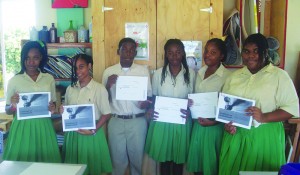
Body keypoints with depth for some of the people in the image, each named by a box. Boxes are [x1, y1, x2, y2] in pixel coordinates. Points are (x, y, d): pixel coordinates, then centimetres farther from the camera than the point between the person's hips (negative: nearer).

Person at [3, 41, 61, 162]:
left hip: (44, 127, 2)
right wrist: (13, 105, -17)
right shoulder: (14, 80, -1)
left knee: (46, 162, 7)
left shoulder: (49, 79, 4)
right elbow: (7, 111, 4)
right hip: (22, 128, -1)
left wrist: (52, 109, -9)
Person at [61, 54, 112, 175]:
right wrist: (62, 111, -6)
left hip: (91, 134, -4)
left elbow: (106, 114, -9)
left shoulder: (99, 88, -10)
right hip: (73, 133, 5)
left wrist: (94, 130, -18)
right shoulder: (70, 89, 6)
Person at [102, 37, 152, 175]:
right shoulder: (109, 72, 4)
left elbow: (149, 95, 4)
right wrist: (109, 85, -14)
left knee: (137, 158, 12)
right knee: (117, 159, 11)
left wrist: (146, 103, -17)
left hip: (137, 121, 0)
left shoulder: (143, 71, 2)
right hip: (116, 121, 1)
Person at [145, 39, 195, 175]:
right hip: (162, 121, 0)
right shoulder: (158, 74, -2)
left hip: (182, 122, 0)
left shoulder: (191, 73, -2)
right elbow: (153, 98, 5)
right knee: (164, 157, 11)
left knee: (179, 157, 13)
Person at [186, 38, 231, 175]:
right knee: (197, 163, 16)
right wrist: (189, 103, -3)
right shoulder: (200, 72, 7)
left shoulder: (227, 76, -15)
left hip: (214, 126, -6)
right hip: (198, 124, 6)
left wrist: (214, 122, -19)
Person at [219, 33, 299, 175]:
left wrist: (264, 117, -21)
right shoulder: (234, 76, 10)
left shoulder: (279, 75, -3)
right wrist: (226, 124, -6)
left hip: (264, 137, -4)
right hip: (235, 135, 4)